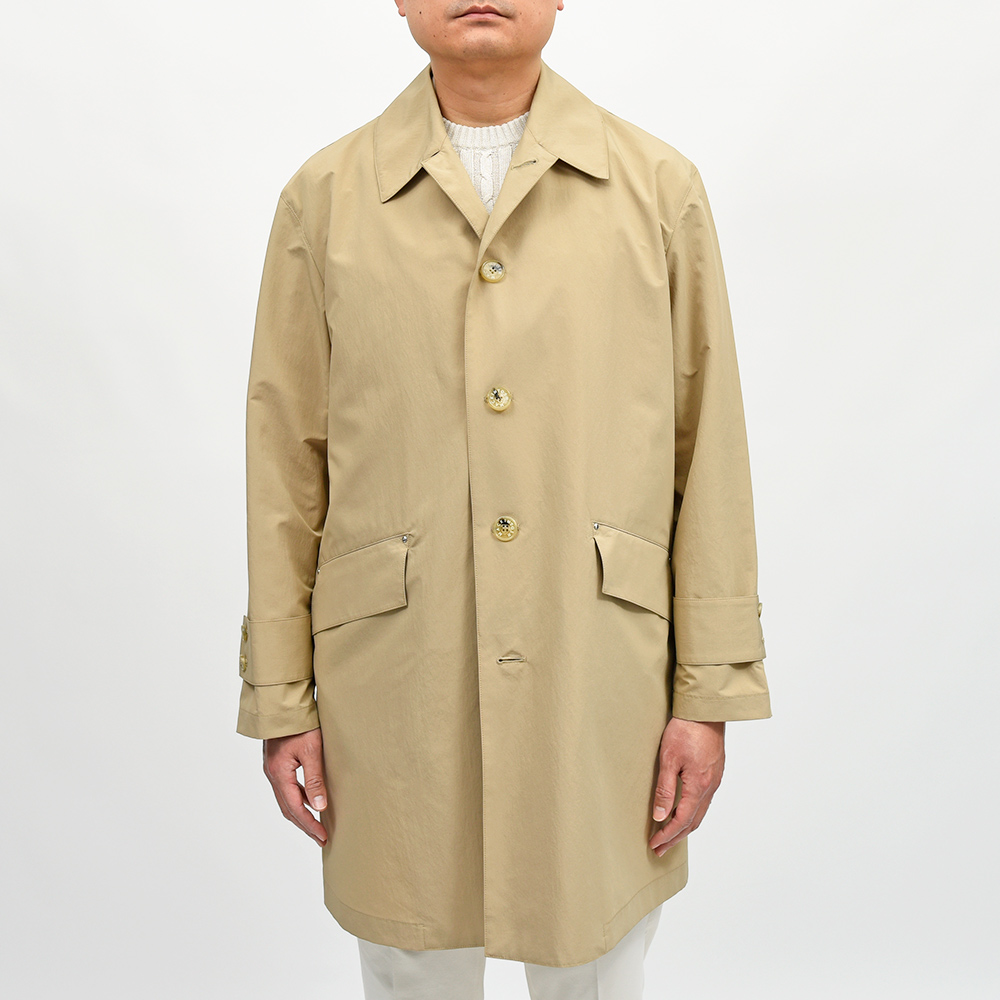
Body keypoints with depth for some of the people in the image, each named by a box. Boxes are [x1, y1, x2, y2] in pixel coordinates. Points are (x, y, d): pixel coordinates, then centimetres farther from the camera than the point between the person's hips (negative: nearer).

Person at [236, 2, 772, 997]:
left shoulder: (660, 187, 2)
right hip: (395, 683, 0)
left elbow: (708, 446, 1)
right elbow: (284, 458, 3)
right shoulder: (324, 196, 2)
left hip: (600, 674, 1)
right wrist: (279, 697, 2)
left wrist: (712, 690, -1)